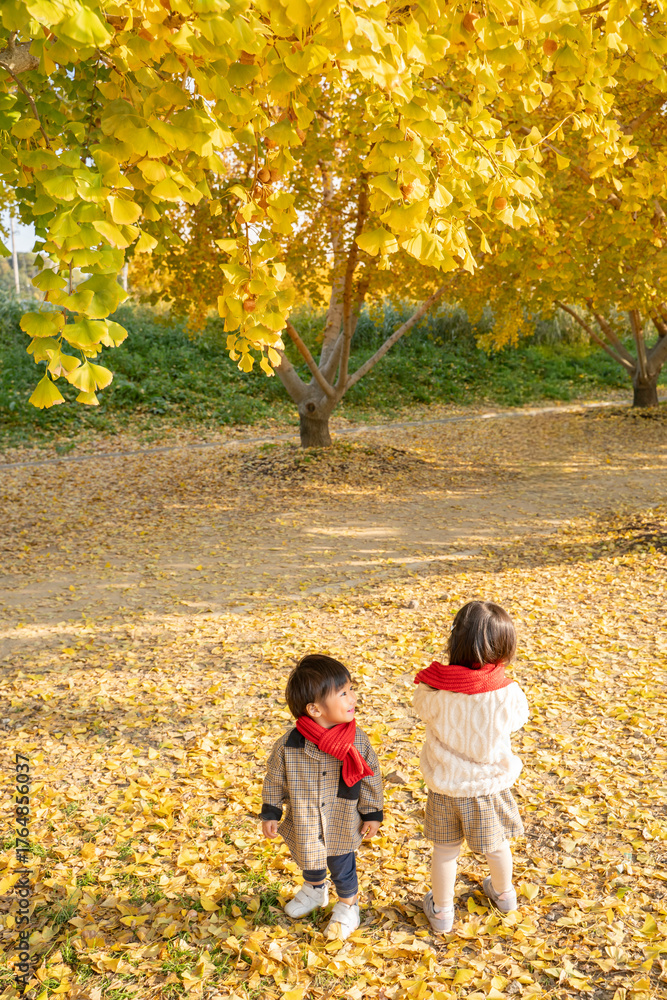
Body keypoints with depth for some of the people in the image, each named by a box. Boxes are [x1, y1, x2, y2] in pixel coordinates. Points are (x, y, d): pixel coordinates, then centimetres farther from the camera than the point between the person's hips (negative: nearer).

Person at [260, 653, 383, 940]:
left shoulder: (357, 741, -21)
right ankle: (314, 890, 58)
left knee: (342, 868, 18)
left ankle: (348, 906, 46)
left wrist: (372, 813, -1)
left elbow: (370, 778, -7)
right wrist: (270, 812, -2)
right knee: (309, 862, 26)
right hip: (304, 825, 1)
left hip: (342, 827, -1)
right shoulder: (289, 745, -24)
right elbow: (275, 779, -7)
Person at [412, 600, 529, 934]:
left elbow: (421, 708, -4)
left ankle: (441, 910, 39)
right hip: (490, 785, 1)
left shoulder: (435, 691, -26)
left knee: (445, 850, 20)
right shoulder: (508, 693, -25)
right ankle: (504, 893, 52)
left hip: (444, 787, -1)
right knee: (497, 845, 27)